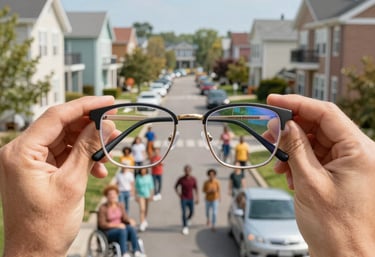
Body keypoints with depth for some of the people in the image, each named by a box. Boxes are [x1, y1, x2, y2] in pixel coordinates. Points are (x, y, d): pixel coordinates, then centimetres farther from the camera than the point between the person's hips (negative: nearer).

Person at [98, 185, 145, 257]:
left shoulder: (120, 205, 7)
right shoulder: (103, 208, -10)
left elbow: (125, 217, 3)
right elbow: (102, 224, -15)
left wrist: (130, 221, -20)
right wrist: (116, 225, -25)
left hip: (120, 229, 5)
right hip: (108, 233, -5)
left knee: (131, 228, -27)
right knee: (122, 230, -35)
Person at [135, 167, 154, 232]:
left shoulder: (149, 177, -2)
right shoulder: (138, 177, -3)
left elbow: (151, 186, 1)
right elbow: (136, 187, 2)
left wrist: (151, 195, -3)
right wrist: (136, 196, 0)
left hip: (147, 195, 2)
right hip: (141, 195, -2)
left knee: (146, 209, 15)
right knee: (142, 209, -14)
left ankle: (145, 220, 39)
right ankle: (142, 223, -14)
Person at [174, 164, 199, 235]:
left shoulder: (193, 179, -8)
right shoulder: (181, 179, -11)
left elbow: (196, 189, 0)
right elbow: (175, 187, 4)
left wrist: (197, 198, -3)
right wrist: (179, 194, -6)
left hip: (191, 199, 2)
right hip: (183, 199, -2)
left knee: (191, 212, 13)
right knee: (184, 213, -7)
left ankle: (188, 219, 46)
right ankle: (185, 227, 5)